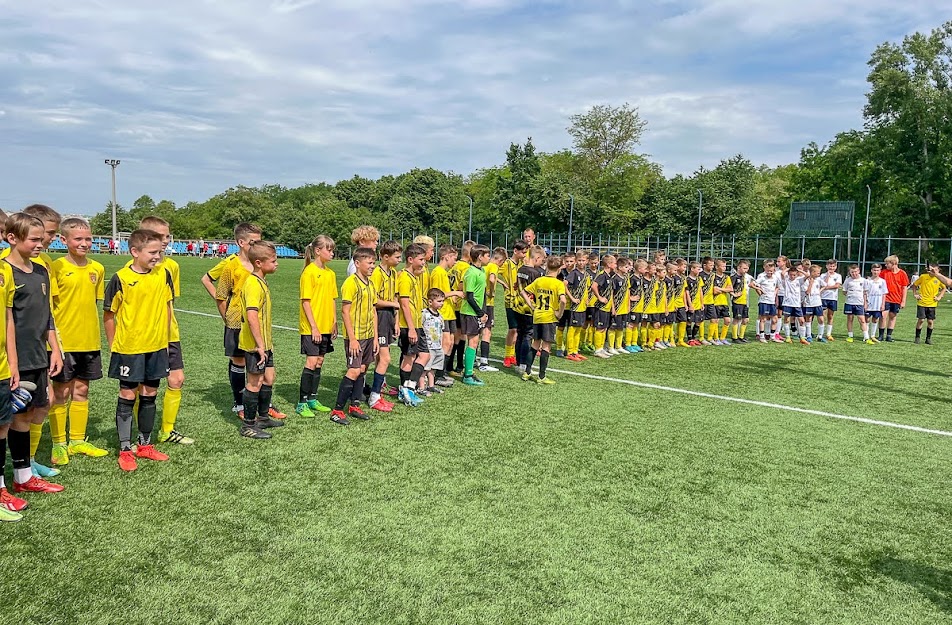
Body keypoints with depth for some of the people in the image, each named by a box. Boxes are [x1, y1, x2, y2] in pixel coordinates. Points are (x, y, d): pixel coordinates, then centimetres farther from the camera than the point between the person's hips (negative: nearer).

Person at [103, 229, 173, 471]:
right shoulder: (121, 278, -11)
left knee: (149, 395, 13)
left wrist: (165, 340, 9)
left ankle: (145, 445, 26)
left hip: (156, 347, 4)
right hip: (128, 348, -4)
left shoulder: (164, 275, 0)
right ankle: (125, 449, 14)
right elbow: (109, 314, -3)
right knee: (127, 395, 4)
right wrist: (113, 346, -1)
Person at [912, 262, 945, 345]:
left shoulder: (939, 279, -2)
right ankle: (917, 337, 10)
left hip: (932, 304, 1)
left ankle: (928, 338, 16)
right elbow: (914, 285, 8)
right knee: (920, 320, -3)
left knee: (930, 321, 3)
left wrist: (939, 297, 4)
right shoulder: (923, 277, -6)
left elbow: (944, 288, 15)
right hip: (921, 303, -1)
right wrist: (915, 294, 0)